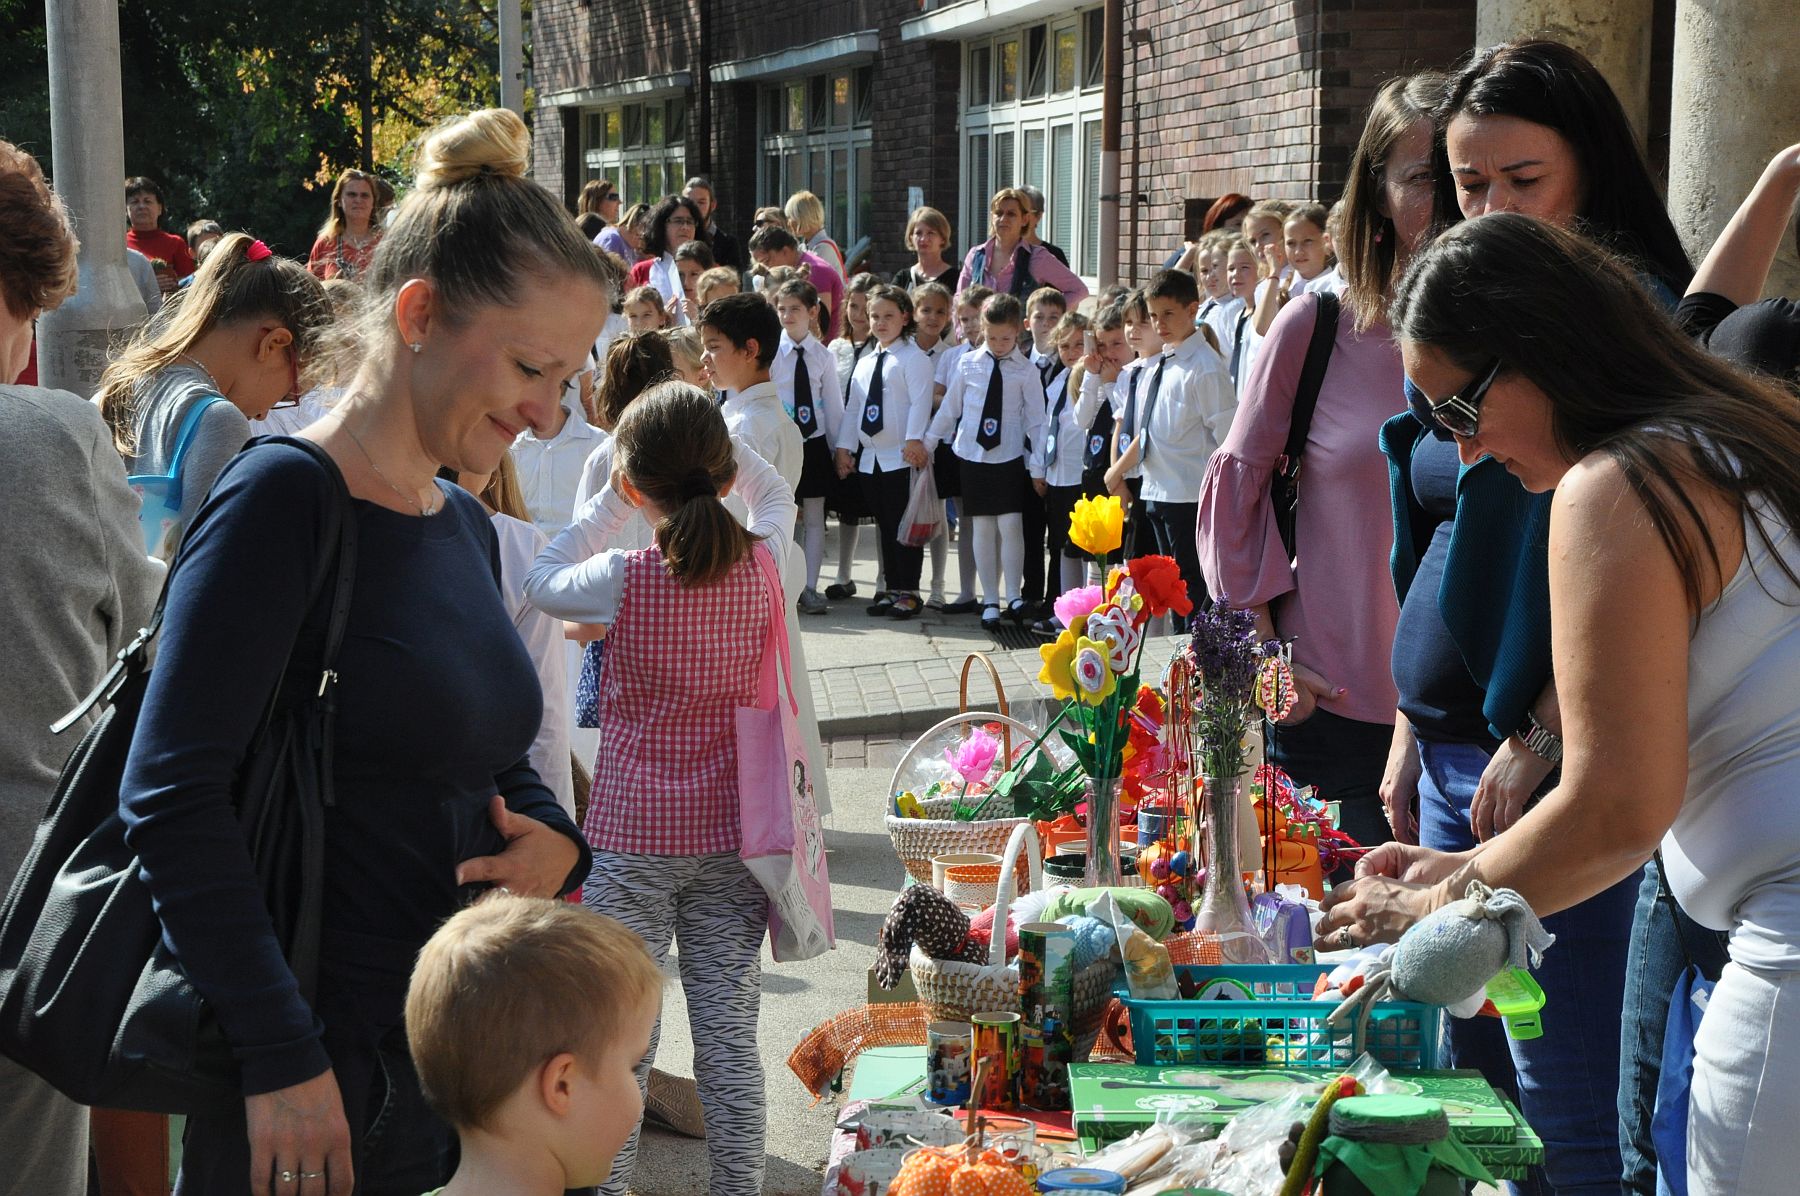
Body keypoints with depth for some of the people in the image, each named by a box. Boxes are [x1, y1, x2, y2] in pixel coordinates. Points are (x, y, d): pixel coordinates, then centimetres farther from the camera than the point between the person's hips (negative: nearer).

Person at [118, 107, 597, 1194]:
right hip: (328, 1074, -8)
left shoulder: (466, 525, 12)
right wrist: (282, 1061, -22)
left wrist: (555, 838, -1)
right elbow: (173, 796, -21)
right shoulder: (286, 497, -14)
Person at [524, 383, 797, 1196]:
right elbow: (777, 495, 17)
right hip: (732, 833, 3)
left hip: (633, 838, -3)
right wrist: (711, 439, 11)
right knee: (729, 1033, 9)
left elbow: (541, 585, 6)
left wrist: (609, 502, 8)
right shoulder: (763, 566, -6)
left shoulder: (626, 580, -15)